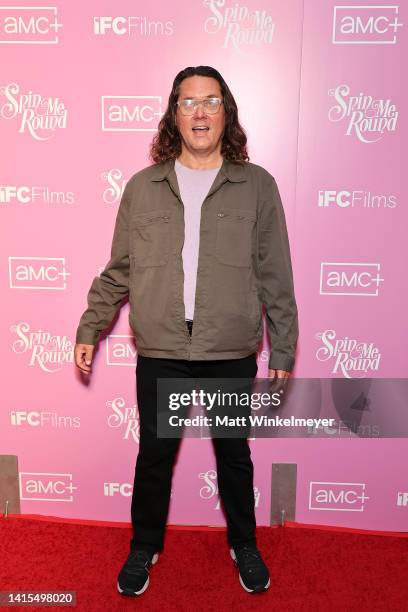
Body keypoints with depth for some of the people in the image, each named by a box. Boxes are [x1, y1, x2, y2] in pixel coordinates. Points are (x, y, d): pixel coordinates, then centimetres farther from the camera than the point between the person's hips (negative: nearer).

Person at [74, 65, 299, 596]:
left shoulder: (257, 185, -1)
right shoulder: (141, 187, 2)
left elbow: (275, 277, 0)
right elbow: (118, 270, 8)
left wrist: (283, 349, 0)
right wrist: (90, 329, 8)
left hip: (232, 354, 0)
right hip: (160, 353, 1)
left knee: (234, 454, 17)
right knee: (154, 454, 15)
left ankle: (244, 544, 42)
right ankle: (145, 547, 40)